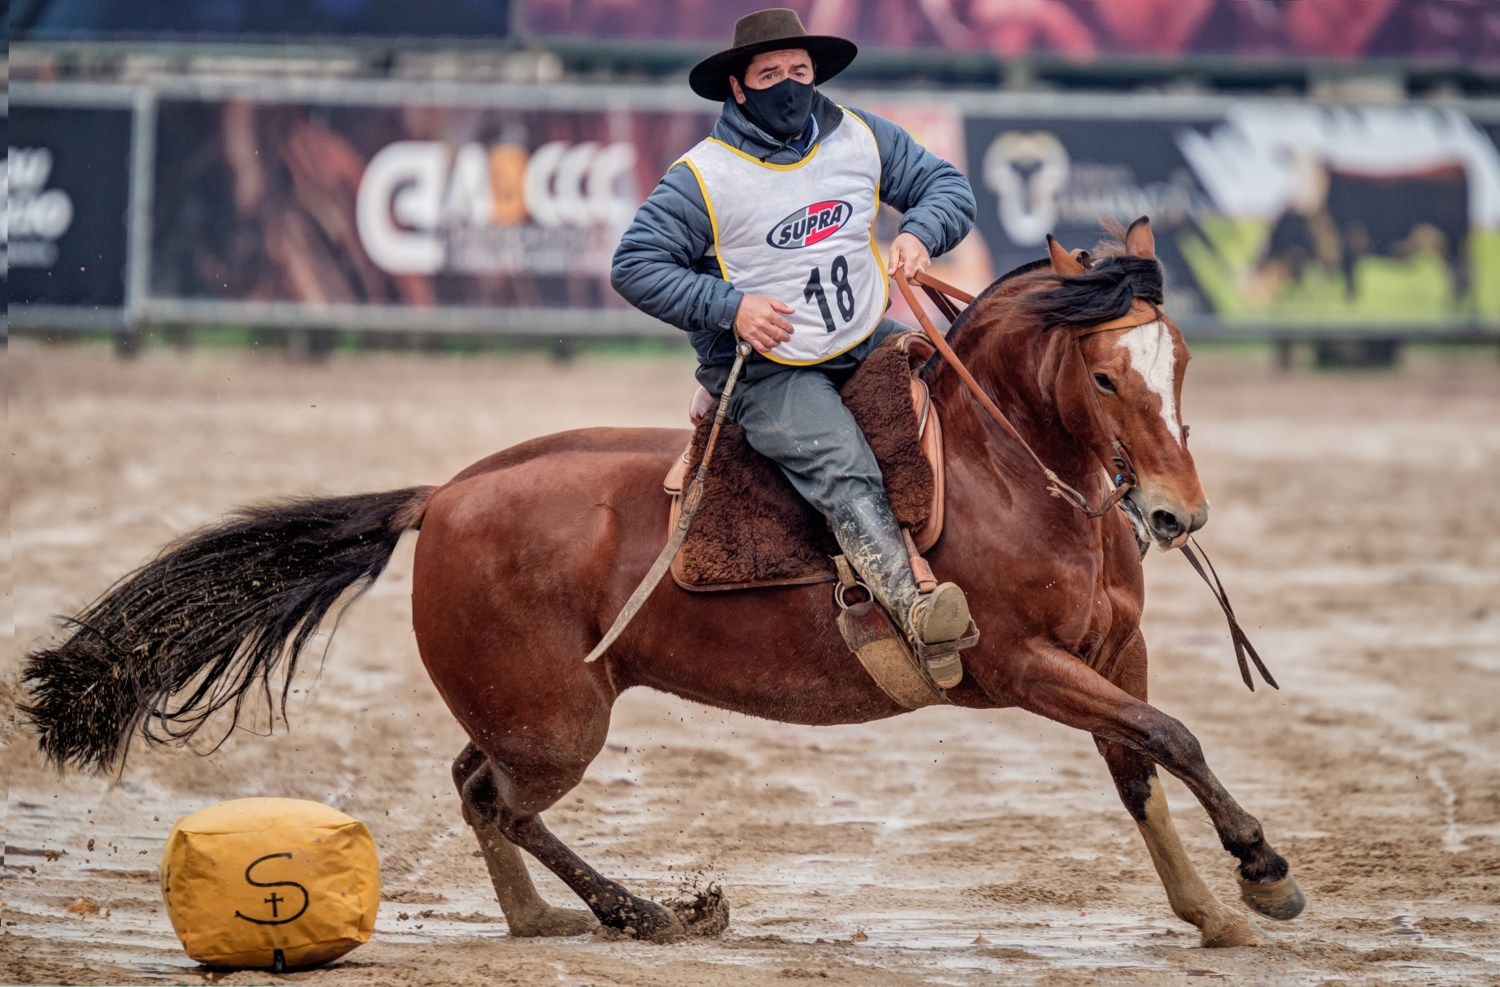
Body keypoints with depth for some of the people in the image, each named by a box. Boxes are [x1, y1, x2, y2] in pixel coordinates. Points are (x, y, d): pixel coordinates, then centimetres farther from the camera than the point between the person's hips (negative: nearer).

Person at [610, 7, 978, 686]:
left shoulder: (862, 139, 4)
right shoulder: (702, 178, -10)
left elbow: (945, 185, 12)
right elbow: (636, 266, -9)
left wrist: (920, 232, -11)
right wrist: (727, 306, -20)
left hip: (868, 344, 6)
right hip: (768, 370, -6)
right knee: (840, 466, -30)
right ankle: (913, 613, -48)